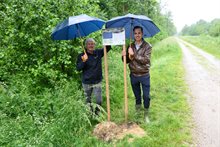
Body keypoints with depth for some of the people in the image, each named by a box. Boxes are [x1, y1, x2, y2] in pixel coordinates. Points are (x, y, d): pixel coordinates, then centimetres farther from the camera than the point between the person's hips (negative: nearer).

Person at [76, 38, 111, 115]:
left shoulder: (98, 52, 1)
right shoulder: (81, 56, -6)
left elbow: (108, 47, -6)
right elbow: (78, 68, -13)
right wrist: (83, 61, -30)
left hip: (97, 81, 1)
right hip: (86, 83, -1)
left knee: (99, 100, 2)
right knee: (88, 100, 14)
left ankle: (97, 113, 24)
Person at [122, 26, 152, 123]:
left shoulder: (147, 46, -9)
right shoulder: (131, 46, 2)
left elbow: (146, 60, -21)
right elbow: (127, 61, 6)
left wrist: (134, 54, -26)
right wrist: (124, 56, -15)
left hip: (144, 76, -3)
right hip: (133, 76, 3)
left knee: (146, 96, 5)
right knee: (137, 96, 18)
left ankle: (146, 115, 25)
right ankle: (137, 113, 39)